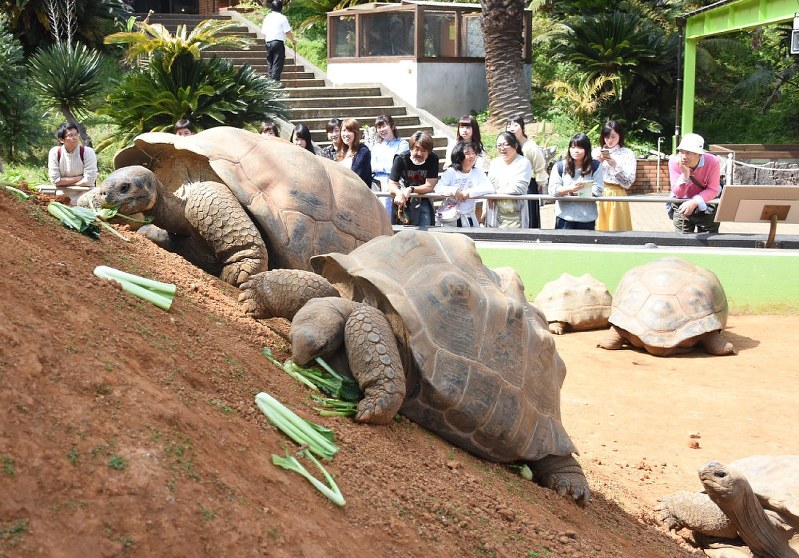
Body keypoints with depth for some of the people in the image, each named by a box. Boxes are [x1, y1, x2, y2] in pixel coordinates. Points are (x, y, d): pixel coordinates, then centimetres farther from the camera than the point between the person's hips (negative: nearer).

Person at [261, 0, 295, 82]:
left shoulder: (267, 18, 12)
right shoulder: (282, 18, -5)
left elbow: (264, 33, 14)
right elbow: (287, 32, -8)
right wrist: (293, 41, 6)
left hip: (268, 42, 6)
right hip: (278, 42, -6)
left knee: (271, 64, 11)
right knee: (277, 64, -6)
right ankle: (275, 81, -13)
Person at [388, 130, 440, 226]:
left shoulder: (433, 159, -13)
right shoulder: (401, 159, -14)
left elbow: (430, 186, -14)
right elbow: (391, 184, -16)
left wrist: (411, 190, -29)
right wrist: (399, 193, -39)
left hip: (423, 200, 0)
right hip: (402, 201, 0)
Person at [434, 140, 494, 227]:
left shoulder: (477, 172, 3)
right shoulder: (451, 172, -1)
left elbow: (490, 188, -12)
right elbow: (438, 188, -13)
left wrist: (469, 192, -22)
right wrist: (453, 191, -28)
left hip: (468, 216, 2)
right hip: (449, 216, -2)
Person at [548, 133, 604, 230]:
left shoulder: (595, 167, 3)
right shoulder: (559, 166, 3)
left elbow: (598, 190, -5)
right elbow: (552, 190, -6)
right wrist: (570, 188, -22)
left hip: (587, 219, 0)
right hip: (565, 217, 0)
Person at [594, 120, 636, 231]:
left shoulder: (627, 154, 2)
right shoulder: (596, 152, 10)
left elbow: (630, 180, -5)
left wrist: (615, 165, -14)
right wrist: (597, 162, -8)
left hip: (616, 196, -2)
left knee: (615, 228, -1)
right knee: (599, 227, 2)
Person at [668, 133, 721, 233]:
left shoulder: (712, 162, -25)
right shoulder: (674, 161, -22)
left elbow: (713, 190, -20)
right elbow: (678, 193, -20)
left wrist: (695, 202, -36)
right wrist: (685, 174, -37)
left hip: (707, 205, 0)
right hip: (682, 206, 1)